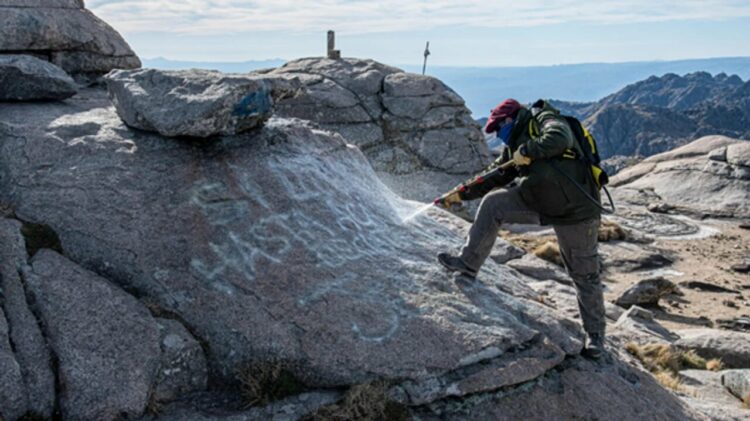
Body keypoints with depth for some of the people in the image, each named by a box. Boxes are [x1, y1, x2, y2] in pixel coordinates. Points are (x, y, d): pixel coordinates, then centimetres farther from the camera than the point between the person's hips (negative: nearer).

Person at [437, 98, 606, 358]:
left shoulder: (544, 119, -7)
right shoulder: (514, 144, 15)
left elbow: (560, 138, -29)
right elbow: (495, 175, 17)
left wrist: (528, 152, -24)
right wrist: (462, 194, 13)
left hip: (576, 210, -7)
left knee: (584, 274, 3)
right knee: (492, 203, -3)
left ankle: (595, 333, 19)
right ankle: (468, 264, 3)